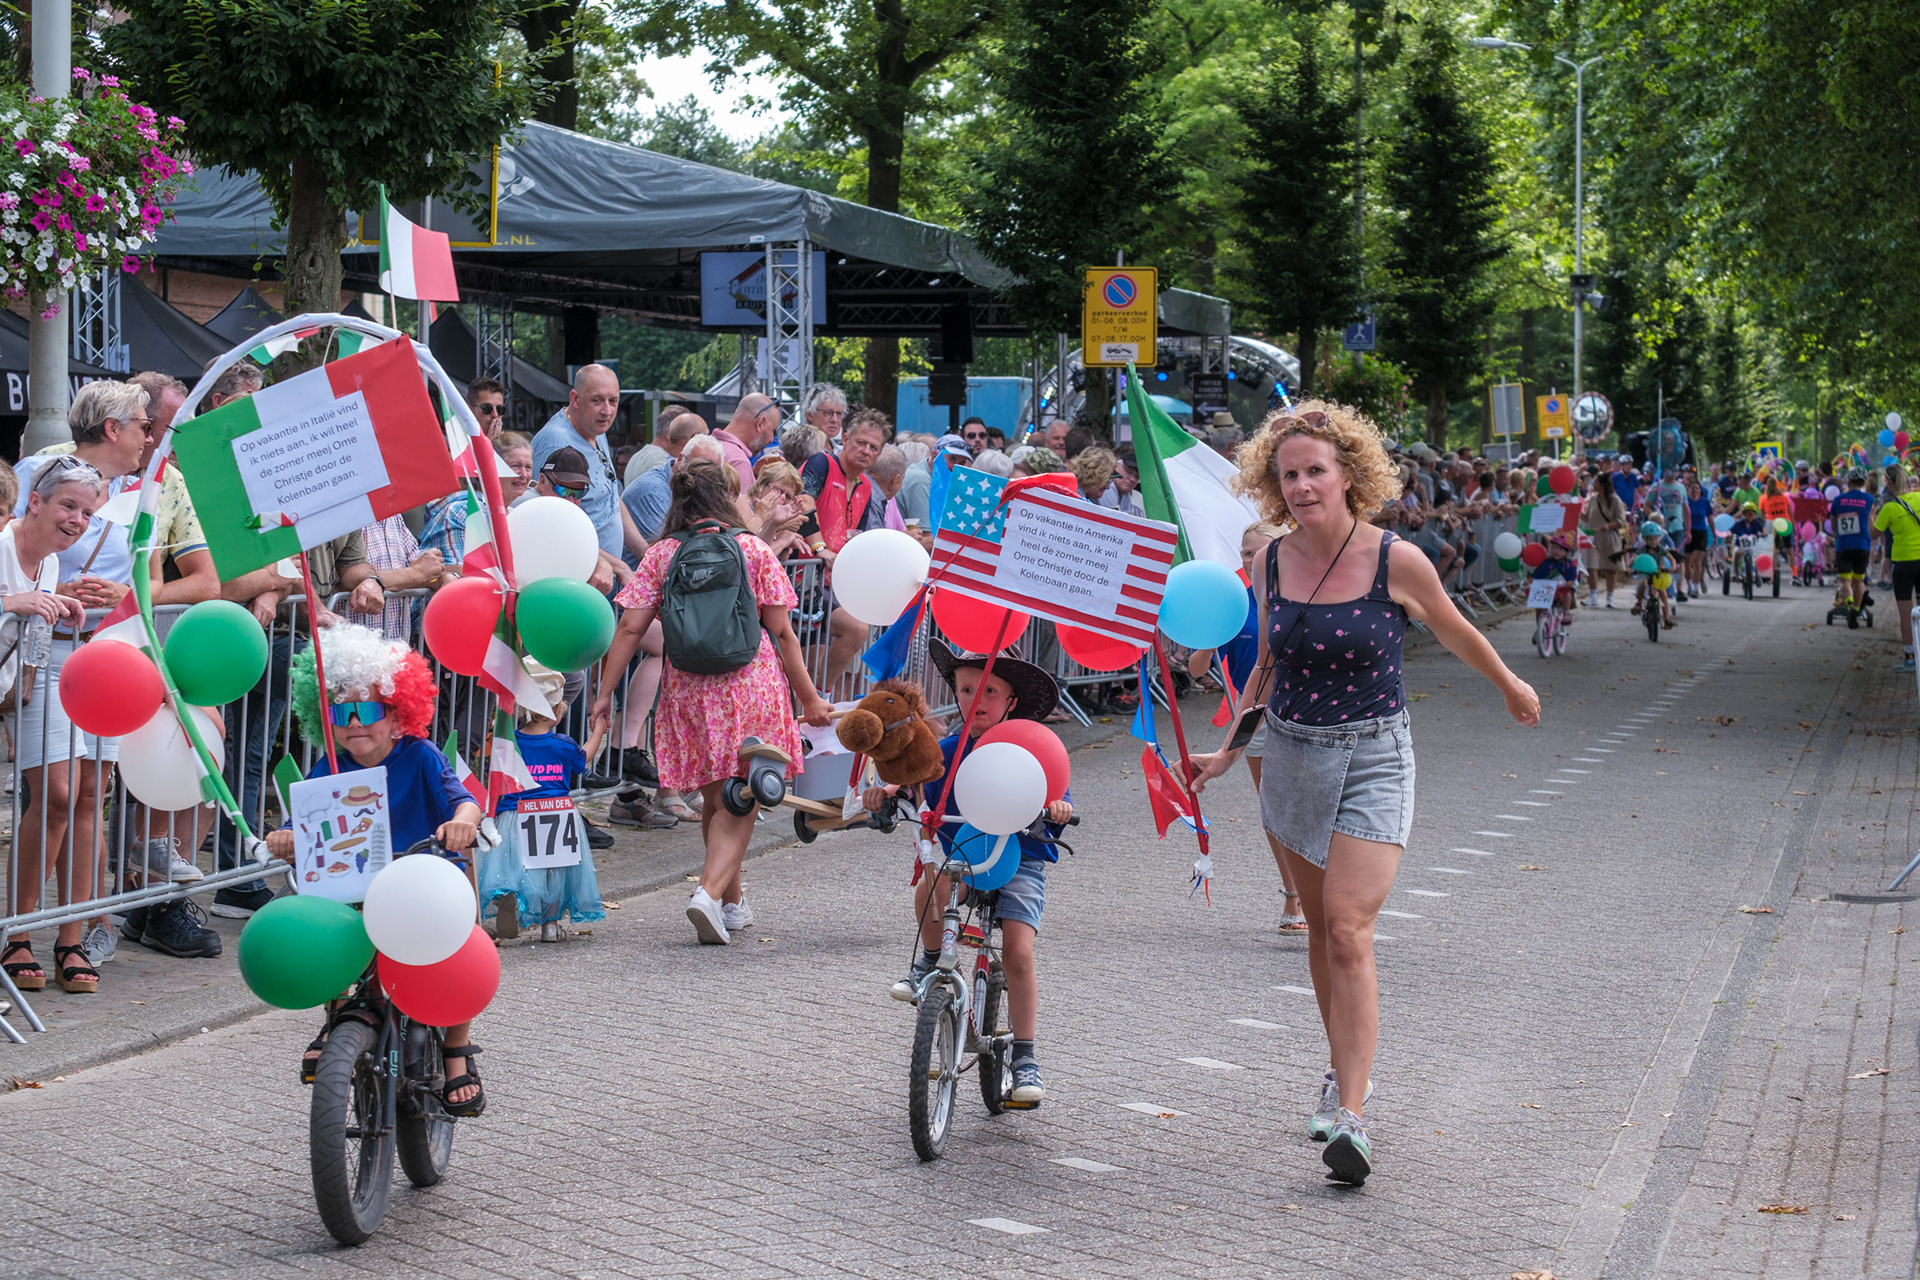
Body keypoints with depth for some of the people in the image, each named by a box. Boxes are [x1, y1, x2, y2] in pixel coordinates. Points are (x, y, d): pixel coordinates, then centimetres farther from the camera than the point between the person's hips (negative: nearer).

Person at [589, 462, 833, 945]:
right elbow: (781, 632, 0)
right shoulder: (753, 549, 0)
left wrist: (605, 692, 4)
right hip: (751, 685, -2)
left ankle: (733, 901, 27)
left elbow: (630, 628, -2)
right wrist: (808, 697, 6)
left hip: (688, 689, 3)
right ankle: (710, 892, -20)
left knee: (714, 800, 16)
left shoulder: (661, 555, 4)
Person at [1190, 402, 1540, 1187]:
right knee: (1320, 928, 14)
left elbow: (1454, 632, 7)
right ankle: (1346, 1071, 33)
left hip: (1372, 757, -4)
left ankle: (1350, 1116, -17)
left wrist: (1510, 687, 22)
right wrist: (1229, 750, 16)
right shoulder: (1272, 564, -1)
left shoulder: (1397, 562, -12)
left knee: (1349, 932, -15)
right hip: (1292, 755, 4)